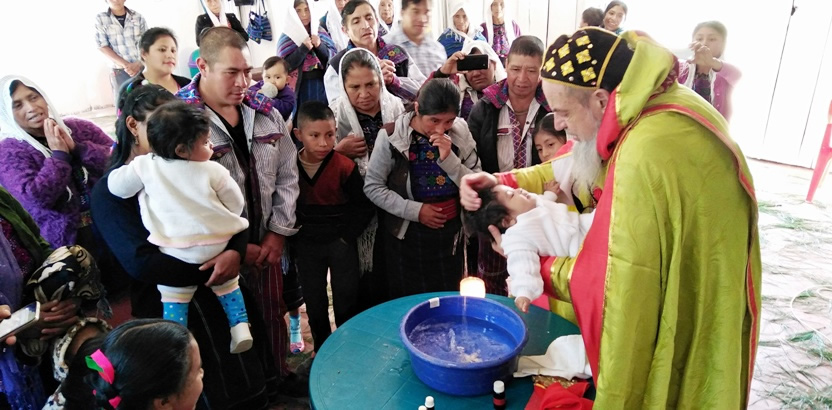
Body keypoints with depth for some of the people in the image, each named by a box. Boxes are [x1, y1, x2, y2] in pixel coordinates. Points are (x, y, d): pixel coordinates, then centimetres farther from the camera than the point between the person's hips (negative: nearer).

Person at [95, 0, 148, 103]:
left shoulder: (138, 17, 5)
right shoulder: (100, 19, 3)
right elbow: (102, 46, -2)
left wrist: (139, 63, -14)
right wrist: (126, 65, -15)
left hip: (142, 68, 1)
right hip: (120, 71, -1)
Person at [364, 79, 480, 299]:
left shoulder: (461, 133, -5)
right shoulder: (392, 136, -13)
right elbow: (372, 187, -9)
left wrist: (449, 159, -22)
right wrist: (414, 210, -16)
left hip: (450, 232, 2)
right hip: (406, 233, -2)